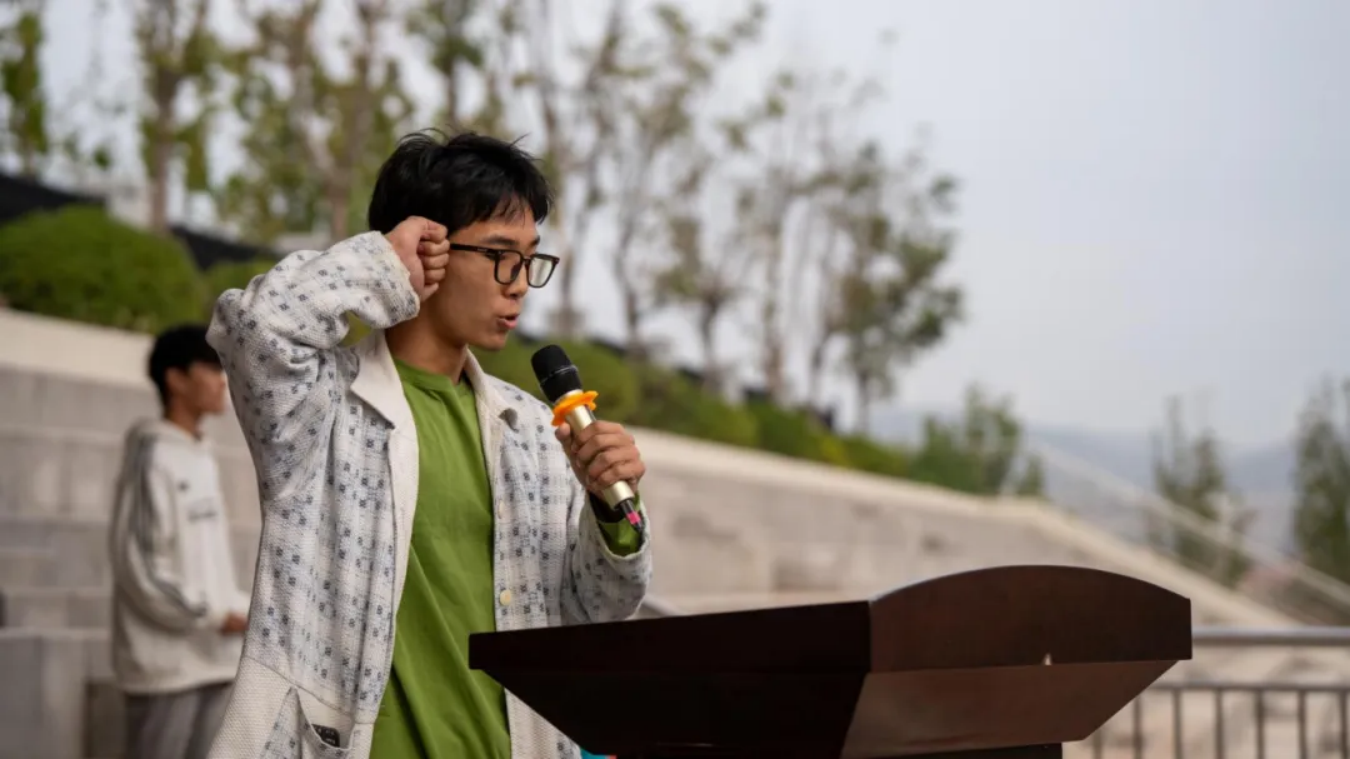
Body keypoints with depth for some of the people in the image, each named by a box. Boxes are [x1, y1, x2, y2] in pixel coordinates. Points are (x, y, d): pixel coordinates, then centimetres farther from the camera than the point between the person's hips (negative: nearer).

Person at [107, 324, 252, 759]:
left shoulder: (203, 458, 16)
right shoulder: (152, 457, -10)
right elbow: (138, 565, -15)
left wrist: (240, 611, 6)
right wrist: (216, 617, -14)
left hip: (212, 656, 8)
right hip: (165, 660, -8)